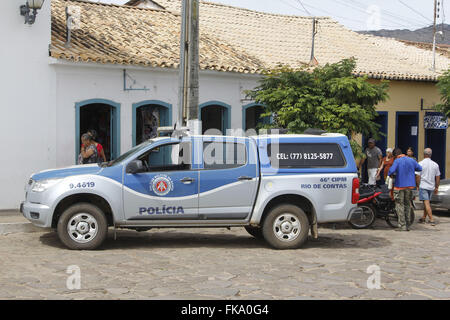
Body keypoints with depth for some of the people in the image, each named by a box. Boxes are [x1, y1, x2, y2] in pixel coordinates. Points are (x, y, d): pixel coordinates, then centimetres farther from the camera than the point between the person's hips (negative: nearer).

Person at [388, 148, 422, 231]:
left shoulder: (397, 161, -11)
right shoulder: (411, 160, 4)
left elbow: (391, 170, -25)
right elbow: (420, 168, 12)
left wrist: (390, 174, -4)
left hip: (400, 186, -5)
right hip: (410, 185, 5)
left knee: (399, 205, 1)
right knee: (407, 205, 14)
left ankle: (402, 225, -2)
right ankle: (407, 225, 15)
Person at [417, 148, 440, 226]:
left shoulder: (421, 163, -8)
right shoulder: (435, 164, 5)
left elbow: (418, 176, -10)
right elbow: (438, 177, 9)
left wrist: (418, 185, 0)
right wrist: (436, 187, 17)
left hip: (423, 186, -5)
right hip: (431, 187, 5)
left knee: (427, 203, -8)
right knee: (426, 203, 17)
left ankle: (431, 220, -15)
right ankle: (423, 218, 26)